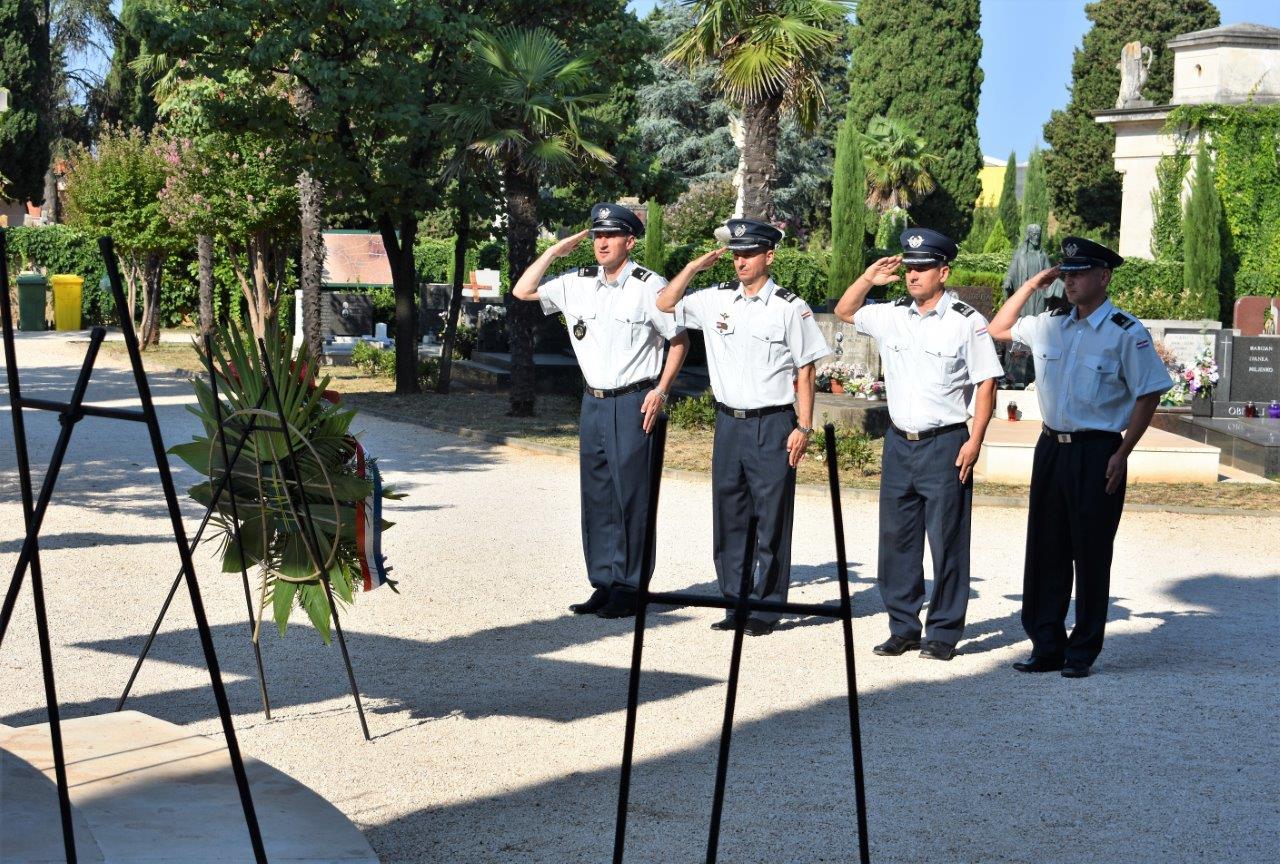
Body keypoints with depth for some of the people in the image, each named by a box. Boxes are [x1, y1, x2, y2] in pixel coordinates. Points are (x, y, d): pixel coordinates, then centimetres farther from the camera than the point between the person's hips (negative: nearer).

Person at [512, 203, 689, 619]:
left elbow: (679, 340, -2)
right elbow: (522, 291, 13)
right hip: (593, 402, 6)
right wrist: (556, 250, 6)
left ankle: (630, 587, 5)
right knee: (597, 497, 9)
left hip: (633, 403, -6)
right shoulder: (578, 284, 9)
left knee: (632, 498, -3)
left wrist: (661, 390, -11)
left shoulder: (649, 286, -7)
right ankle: (604, 582, 18)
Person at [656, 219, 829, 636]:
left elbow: (805, 371, -3)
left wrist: (804, 426, -7)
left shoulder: (790, 308, -4)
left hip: (772, 425, -5)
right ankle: (736, 604, 18)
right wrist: (695, 266, 6)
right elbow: (666, 304, 17)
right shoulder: (717, 300, 8)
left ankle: (765, 609, 9)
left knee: (770, 519, 1)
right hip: (729, 423, 5)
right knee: (729, 517, 9)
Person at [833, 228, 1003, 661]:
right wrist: (868, 279, 7)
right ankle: (903, 627, 18)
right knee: (896, 539, 8)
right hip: (899, 442, 5)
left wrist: (974, 441, -12)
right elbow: (844, 312, 24)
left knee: (946, 541, -1)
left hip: (945, 444, -5)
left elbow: (986, 383, -5)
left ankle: (944, 632, 8)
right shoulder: (891, 315, 8)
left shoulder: (966, 321, -6)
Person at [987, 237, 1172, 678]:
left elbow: (1149, 394, -8)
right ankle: (1046, 646, 17)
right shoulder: (1051, 325, 9)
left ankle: (1083, 651, 11)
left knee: (1091, 554, 1)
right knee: (1045, 550, 9)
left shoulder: (1126, 333, -9)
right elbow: (998, 329, 20)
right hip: (1051, 447, 6)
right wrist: (1031, 286, 9)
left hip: (1097, 452, -6)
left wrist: (1121, 455, -13)